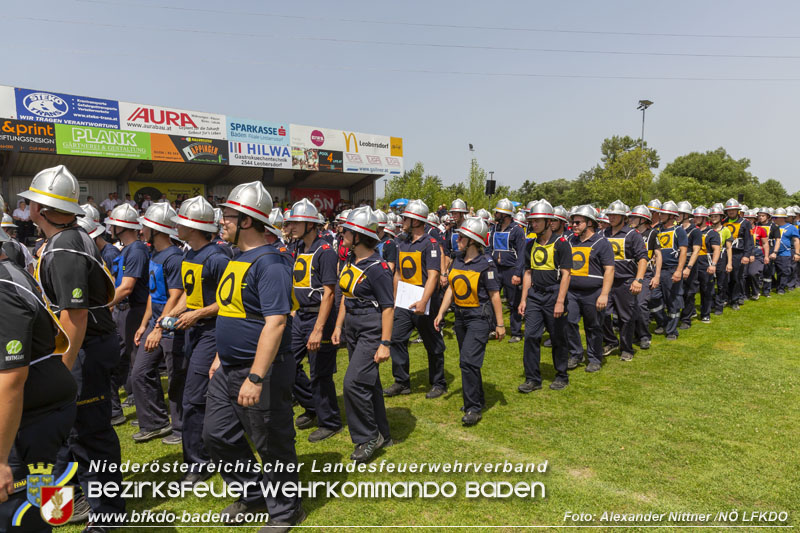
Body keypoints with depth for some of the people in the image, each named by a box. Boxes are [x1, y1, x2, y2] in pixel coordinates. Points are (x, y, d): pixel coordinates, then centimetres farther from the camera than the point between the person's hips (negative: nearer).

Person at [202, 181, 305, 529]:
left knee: (272, 445, 6)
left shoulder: (269, 262, -20)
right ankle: (253, 494, 38)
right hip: (228, 369, 10)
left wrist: (256, 377, -29)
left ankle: (285, 513, 28)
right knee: (217, 434, 19)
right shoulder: (238, 258, 11)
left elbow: (276, 321, -27)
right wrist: (221, 357, 21)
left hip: (261, 371, -10)